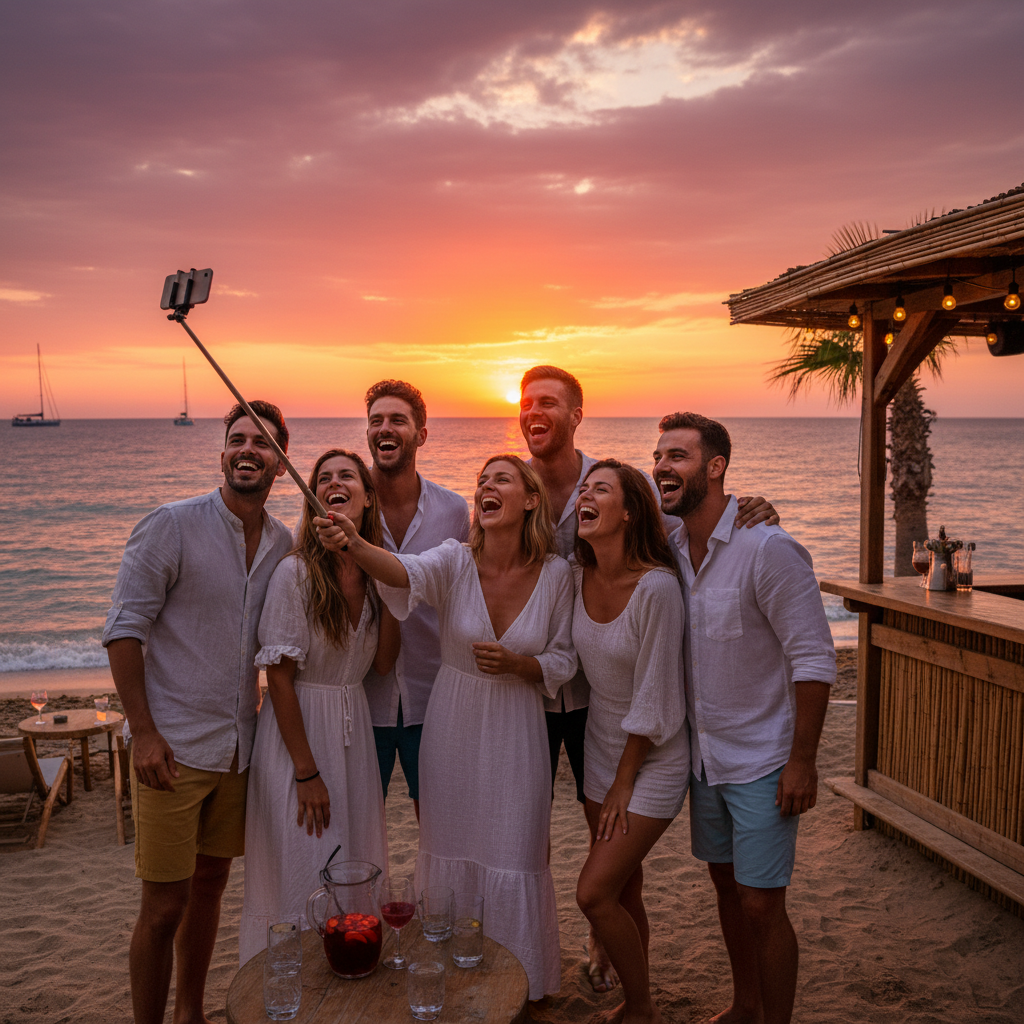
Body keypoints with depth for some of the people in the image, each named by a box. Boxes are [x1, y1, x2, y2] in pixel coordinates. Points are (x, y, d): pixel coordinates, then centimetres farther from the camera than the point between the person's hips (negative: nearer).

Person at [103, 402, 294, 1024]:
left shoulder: (283, 543, 5)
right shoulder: (173, 525, -10)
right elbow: (125, 629, -10)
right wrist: (144, 732, -15)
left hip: (240, 748, 5)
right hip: (173, 748, -5)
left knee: (211, 883, 18)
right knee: (165, 906, 2)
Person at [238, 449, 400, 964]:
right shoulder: (296, 572, -16)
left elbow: (383, 663, 0)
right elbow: (279, 676, -15)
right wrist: (306, 772, -15)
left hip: (354, 730, 6)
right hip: (298, 731, -5)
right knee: (300, 880, 5)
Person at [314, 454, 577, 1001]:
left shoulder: (555, 573, -10)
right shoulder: (454, 561, -13)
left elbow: (563, 659, -2)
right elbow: (405, 572, -35)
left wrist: (516, 663, -21)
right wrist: (354, 544, -55)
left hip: (516, 734, 0)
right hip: (452, 729, 1)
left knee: (513, 862, 7)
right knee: (450, 853, 15)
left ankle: (520, 981, 35)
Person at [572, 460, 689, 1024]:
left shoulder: (656, 585, -24)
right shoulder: (580, 575, -4)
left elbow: (653, 698, -19)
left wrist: (623, 784, -11)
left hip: (652, 760, -6)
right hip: (601, 747, 6)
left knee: (594, 892, -7)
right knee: (623, 893, 15)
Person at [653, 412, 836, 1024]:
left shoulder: (768, 548, -20)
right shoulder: (672, 547, 1)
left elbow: (815, 661, -18)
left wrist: (802, 761, -17)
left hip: (762, 760, -6)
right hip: (705, 754, 7)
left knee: (761, 904, 0)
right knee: (726, 884, 19)